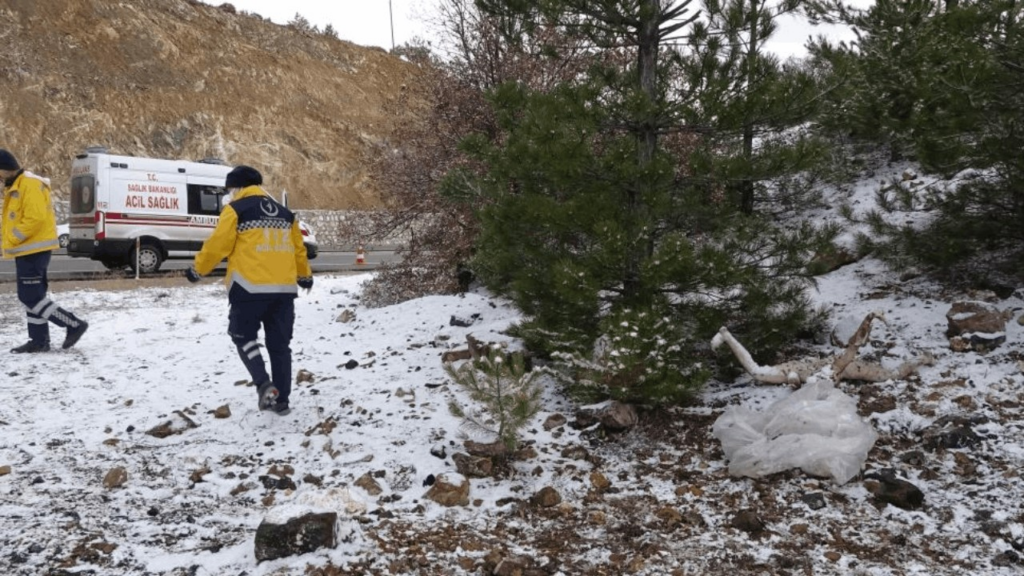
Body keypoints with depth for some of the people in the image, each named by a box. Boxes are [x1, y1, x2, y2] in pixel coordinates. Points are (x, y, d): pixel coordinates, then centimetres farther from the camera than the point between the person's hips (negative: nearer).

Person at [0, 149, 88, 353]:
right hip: (28, 250, 10)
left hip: (34, 249, -10)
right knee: (33, 296, 11)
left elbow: (35, 218, -24)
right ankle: (39, 340, 15)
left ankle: (74, 325, -6)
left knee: (30, 297, -10)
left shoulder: (30, 184, -16)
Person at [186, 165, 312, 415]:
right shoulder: (285, 213, 17)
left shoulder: (236, 210, -1)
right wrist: (305, 276, 37)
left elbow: (217, 245, -4)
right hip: (284, 288, 5)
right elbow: (298, 249, 22)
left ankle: (264, 384, -8)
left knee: (243, 336, 11)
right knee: (279, 344, 11)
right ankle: (281, 400, 12)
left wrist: (198, 270, 11)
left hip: (250, 287, -5)